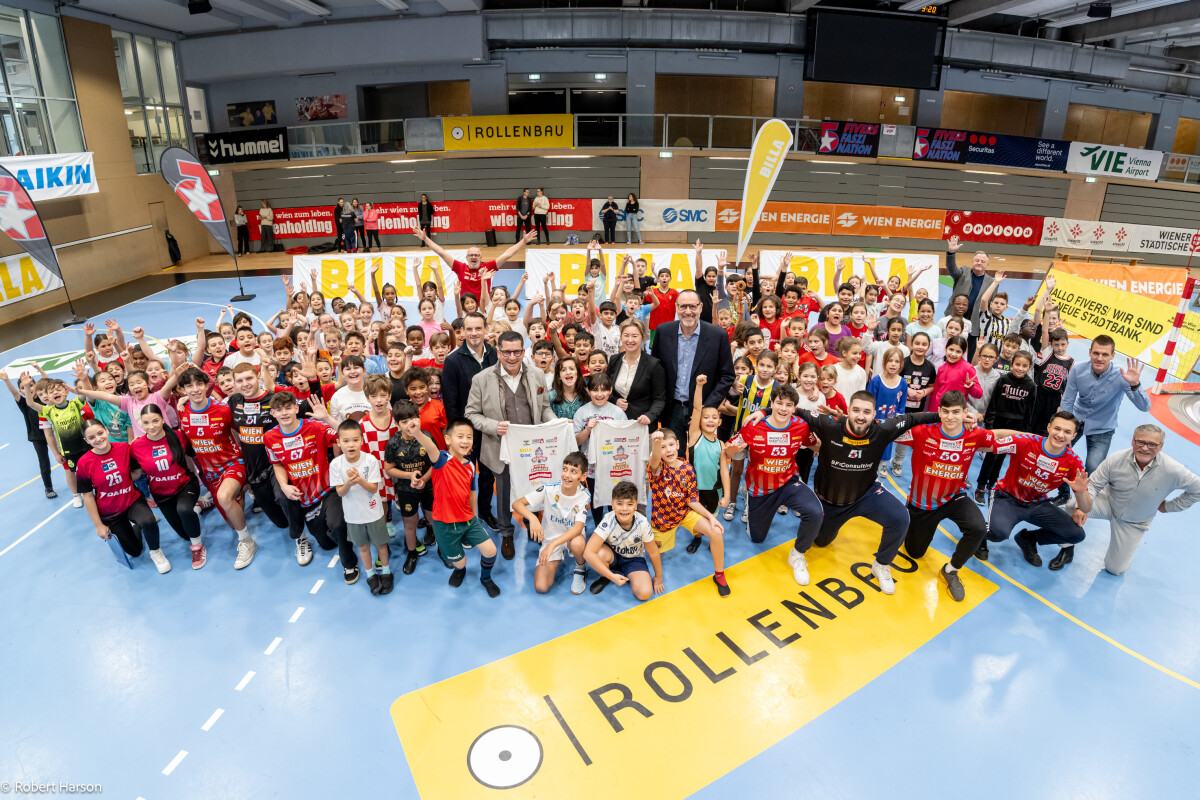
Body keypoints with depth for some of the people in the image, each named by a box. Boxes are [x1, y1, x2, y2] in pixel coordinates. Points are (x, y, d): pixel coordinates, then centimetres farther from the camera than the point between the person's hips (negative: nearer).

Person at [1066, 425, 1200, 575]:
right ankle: (1068, 548, -8)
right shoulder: (1115, 459, -23)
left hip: (1134, 523, 1)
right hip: (1108, 502, 0)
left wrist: (1169, 506, -3)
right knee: (1073, 506, -33)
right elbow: (1093, 484, -17)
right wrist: (1081, 507, -32)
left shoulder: (1173, 471, -24)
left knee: (1115, 569, 5)